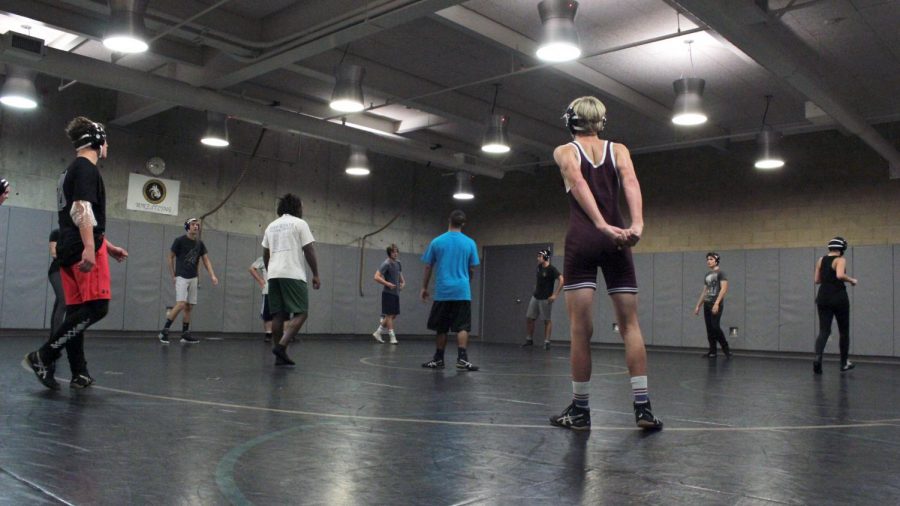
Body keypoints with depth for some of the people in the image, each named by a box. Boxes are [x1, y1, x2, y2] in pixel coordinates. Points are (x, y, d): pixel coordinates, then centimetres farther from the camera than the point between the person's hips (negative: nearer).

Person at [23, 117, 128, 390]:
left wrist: (109, 246, 33)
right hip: (83, 249, -10)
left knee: (76, 310, 7)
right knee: (97, 306, -13)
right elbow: (82, 209, -18)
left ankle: (79, 373, 8)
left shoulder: (71, 171, 26)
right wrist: (90, 248, -26)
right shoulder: (87, 168, -5)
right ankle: (43, 357, -16)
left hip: (69, 248, 10)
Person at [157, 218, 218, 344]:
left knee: (189, 307, 5)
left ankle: (185, 335, 10)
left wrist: (212, 275, -6)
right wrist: (173, 276, -4)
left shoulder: (200, 244, 9)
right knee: (181, 304, -18)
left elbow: (206, 260, 7)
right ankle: (164, 331, -10)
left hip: (193, 278, 6)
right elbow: (170, 258, 0)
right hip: (181, 277, -6)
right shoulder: (179, 241, -6)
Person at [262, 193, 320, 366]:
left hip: (274, 275, 7)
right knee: (300, 313, -4)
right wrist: (316, 275, -1)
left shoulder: (271, 226, 18)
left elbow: (265, 254, 22)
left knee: (278, 315, 7)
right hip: (293, 275, -7)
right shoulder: (300, 223, 0)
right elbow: (309, 251, -6)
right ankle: (281, 346, -20)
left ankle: (280, 355, 7)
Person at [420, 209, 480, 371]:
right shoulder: (469, 243, 2)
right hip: (462, 291, -1)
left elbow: (428, 268, 5)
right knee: (462, 327, -1)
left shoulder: (437, 241, 2)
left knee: (441, 328, 11)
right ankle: (462, 358, -13)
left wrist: (424, 288, 15)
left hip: (442, 292, 1)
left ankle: (438, 359, 18)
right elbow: (472, 270, 8)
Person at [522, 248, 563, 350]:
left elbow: (562, 280, -20)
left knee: (547, 320, 0)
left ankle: (547, 342, 5)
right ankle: (529, 339, 18)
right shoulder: (539, 267, 8)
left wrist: (555, 294, -21)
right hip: (535, 297, 7)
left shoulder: (551, 269, -13)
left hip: (545, 299, -7)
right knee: (529, 318, 6)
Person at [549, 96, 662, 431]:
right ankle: (642, 406, 2)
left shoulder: (564, 151, 10)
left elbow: (578, 183, -11)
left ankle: (580, 410, 3)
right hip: (616, 241, 2)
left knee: (581, 329, -1)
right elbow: (630, 183, -5)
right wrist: (637, 225, -19)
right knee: (630, 325, 6)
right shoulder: (618, 149, 15)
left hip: (582, 240, -2)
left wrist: (602, 227, -20)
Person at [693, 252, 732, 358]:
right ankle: (712, 351, 9)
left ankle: (726, 348, 0)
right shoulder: (707, 275, 18)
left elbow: (724, 288, -16)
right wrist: (698, 306, 17)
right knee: (709, 329, 5)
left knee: (715, 327, -15)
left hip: (716, 305, -8)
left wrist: (717, 303, -26)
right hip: (707, 305, 8)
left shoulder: (720, 273, -5)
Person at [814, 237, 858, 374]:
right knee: (844, 331, 13)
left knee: (824, 331, 0)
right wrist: (852, 280, -9)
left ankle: (818, 358, -25)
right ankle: (844, 363, 22)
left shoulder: (821, 260, 9)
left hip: (823, 297, 4)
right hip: (838, 297, -4)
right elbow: (840, 275, -26)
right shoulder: (841, 260, -8)